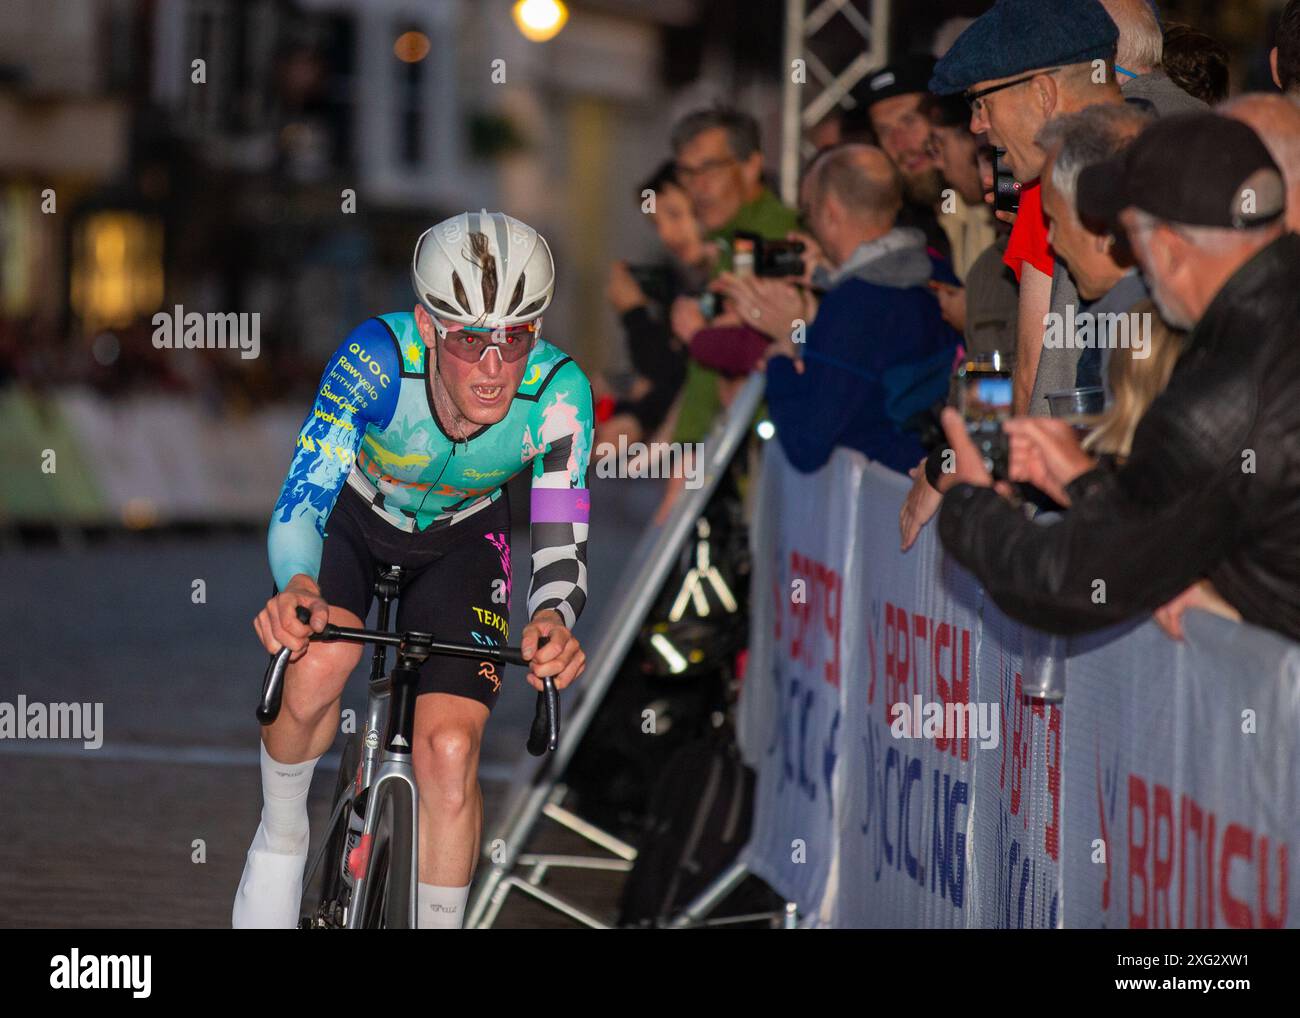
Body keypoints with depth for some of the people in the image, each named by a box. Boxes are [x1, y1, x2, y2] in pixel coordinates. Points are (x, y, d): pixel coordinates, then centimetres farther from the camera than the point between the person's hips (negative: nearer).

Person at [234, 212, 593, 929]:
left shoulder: (558, 393, -33)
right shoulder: (377, 359, -37)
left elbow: (562, 547, -30)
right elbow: (300, 503, -38)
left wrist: (553, 620, -53)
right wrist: (296, 588, -60)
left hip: (461, 540, 1)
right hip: (352, 513, -1)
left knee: (450, 750, -15)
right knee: (317, 665, -27)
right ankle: (280, 840, 2)